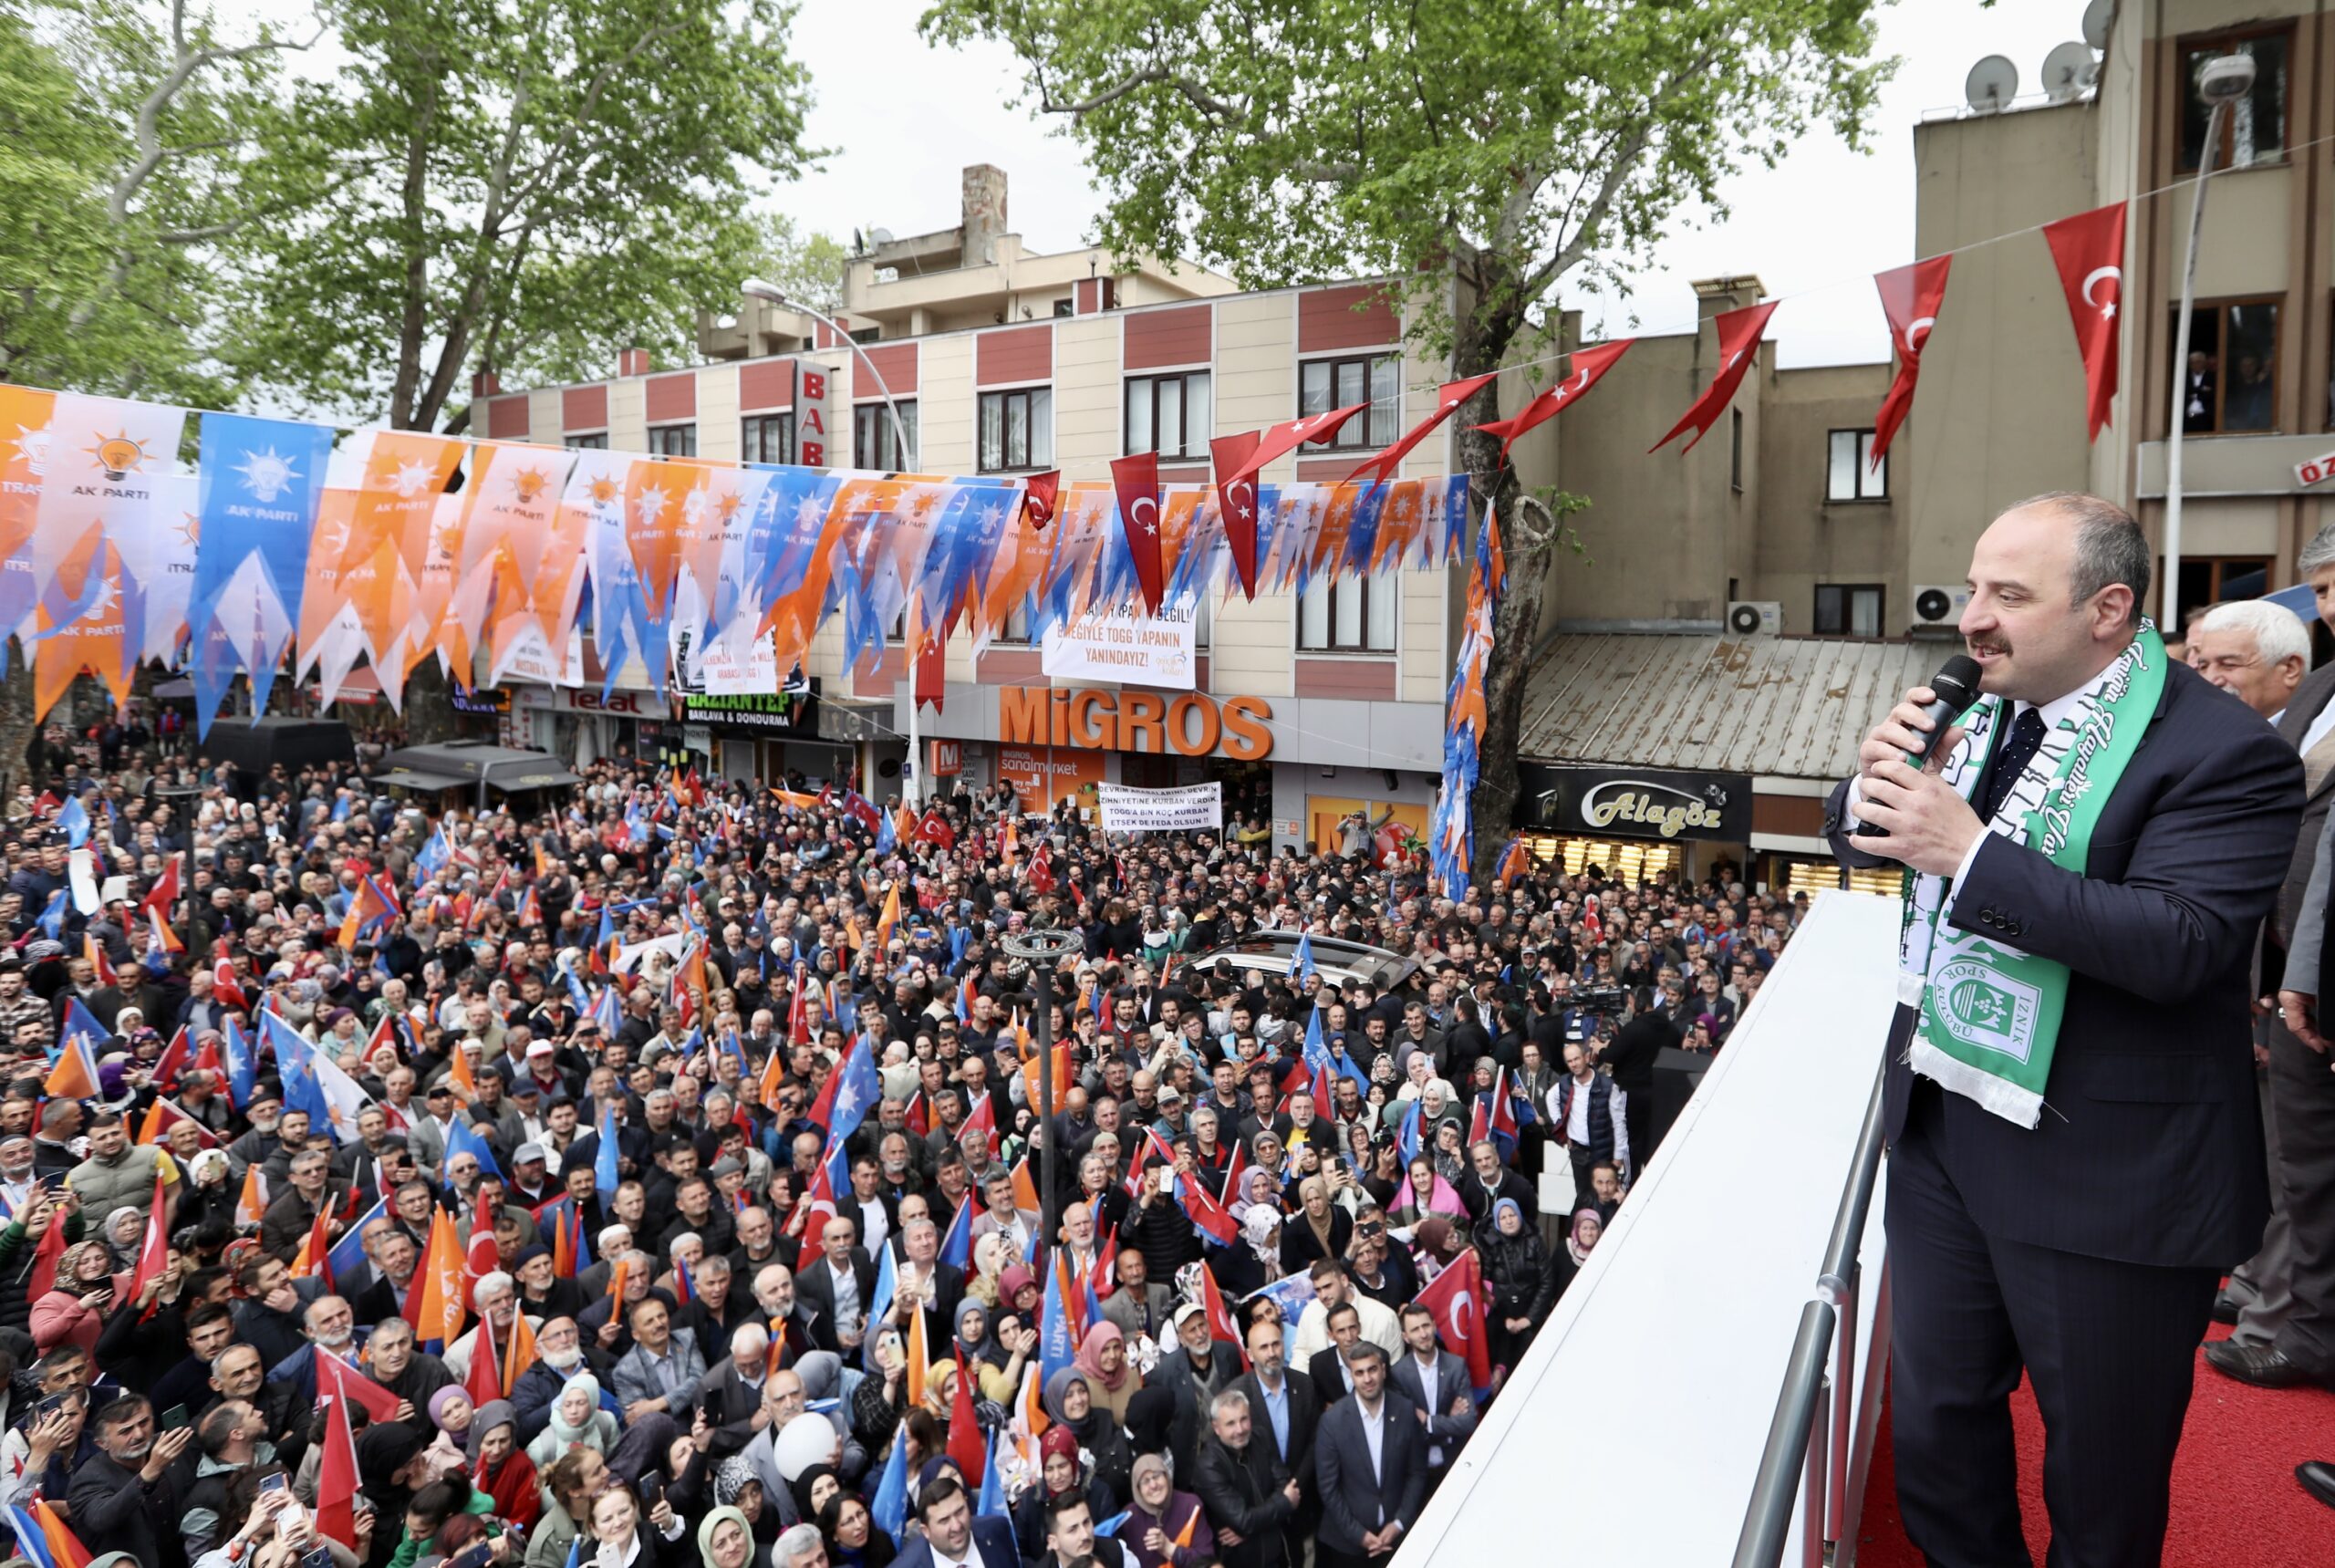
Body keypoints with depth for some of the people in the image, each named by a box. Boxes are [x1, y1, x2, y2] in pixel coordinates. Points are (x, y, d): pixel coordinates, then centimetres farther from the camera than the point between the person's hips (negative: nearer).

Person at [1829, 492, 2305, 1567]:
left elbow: (2179, 943, -28)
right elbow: (1861, 841, 12)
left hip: (2103, 1170, -6)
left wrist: (1970, 854, -31)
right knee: (1934, 1424, 21)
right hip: (1942, 1126, 7)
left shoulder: (2222, 752, -17)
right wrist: (1875, 784, -10)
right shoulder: (1984, 710, 5)